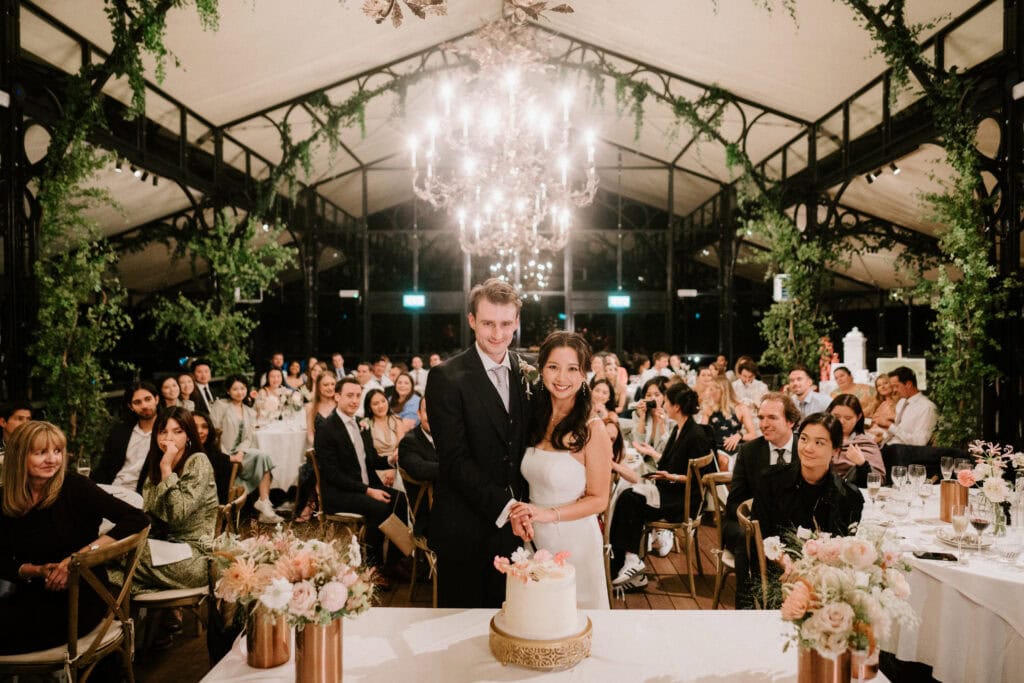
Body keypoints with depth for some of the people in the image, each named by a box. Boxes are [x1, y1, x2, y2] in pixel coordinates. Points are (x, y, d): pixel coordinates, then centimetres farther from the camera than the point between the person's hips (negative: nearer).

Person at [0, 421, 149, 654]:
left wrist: (80, 557, -22)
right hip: (33, 594, 5)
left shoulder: (72, 486, -10)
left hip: (80, 596, -5)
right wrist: (38, 571, -13)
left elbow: (137, 519, -18)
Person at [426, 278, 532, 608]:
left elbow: (527, 445, 10)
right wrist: (504, 505, -22)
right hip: (466, 528, -4)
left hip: (515, 525, 5)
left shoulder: (526, 374, 6)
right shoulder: (446, 377, -12)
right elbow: (455, 459, -17)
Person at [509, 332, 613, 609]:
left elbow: (598, 500, -11)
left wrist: (548, 514, -21)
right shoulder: (536, 420, 0)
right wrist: (521, 513, -7)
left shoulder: (592, 429, -16)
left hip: (573, 542, -5)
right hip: (533, 539, 5)